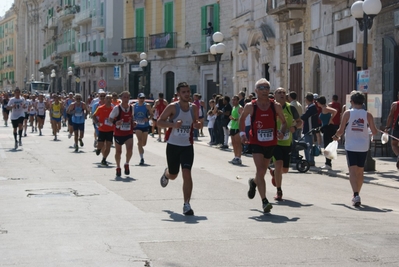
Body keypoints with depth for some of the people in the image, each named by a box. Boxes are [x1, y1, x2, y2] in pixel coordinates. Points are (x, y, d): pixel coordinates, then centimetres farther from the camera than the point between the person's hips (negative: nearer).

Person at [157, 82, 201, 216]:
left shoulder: (194, 108, 1)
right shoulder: (172, 107, -10)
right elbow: (159, 121, -9)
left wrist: (197, 125, -9)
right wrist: (173, 124, -25)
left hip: (187, 146, 1)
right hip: (173, 145, -1)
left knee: (187, 174, -14)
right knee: (173, 175, 14)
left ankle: (186, 204, -9)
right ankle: (166, 174, 53)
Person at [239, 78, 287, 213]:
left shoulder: (275, 106, -3)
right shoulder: (250, 106, -7)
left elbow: (284, 122, 6)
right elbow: (242, 118, 12)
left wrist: (281, 131, -14)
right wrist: (242, 133, -1)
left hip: (271, 143, 3)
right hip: (256, 143, -3)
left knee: (263, 171, 18)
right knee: (260, 170, -18)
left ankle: (253, 182, 53)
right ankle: (264, 201, -18)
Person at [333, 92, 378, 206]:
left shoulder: (347, 113, -6)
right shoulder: (368, 115, -2)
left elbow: (341, 130, -8)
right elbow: (374, 132, -1)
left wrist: (336, 136, 12)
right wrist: (376, 131, 22)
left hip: (351, 146, -2)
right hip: (363, 146, 2)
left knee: (353, 171, -4)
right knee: (360, 171, 16)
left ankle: (356, 195, -22)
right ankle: (357, 195, 27)